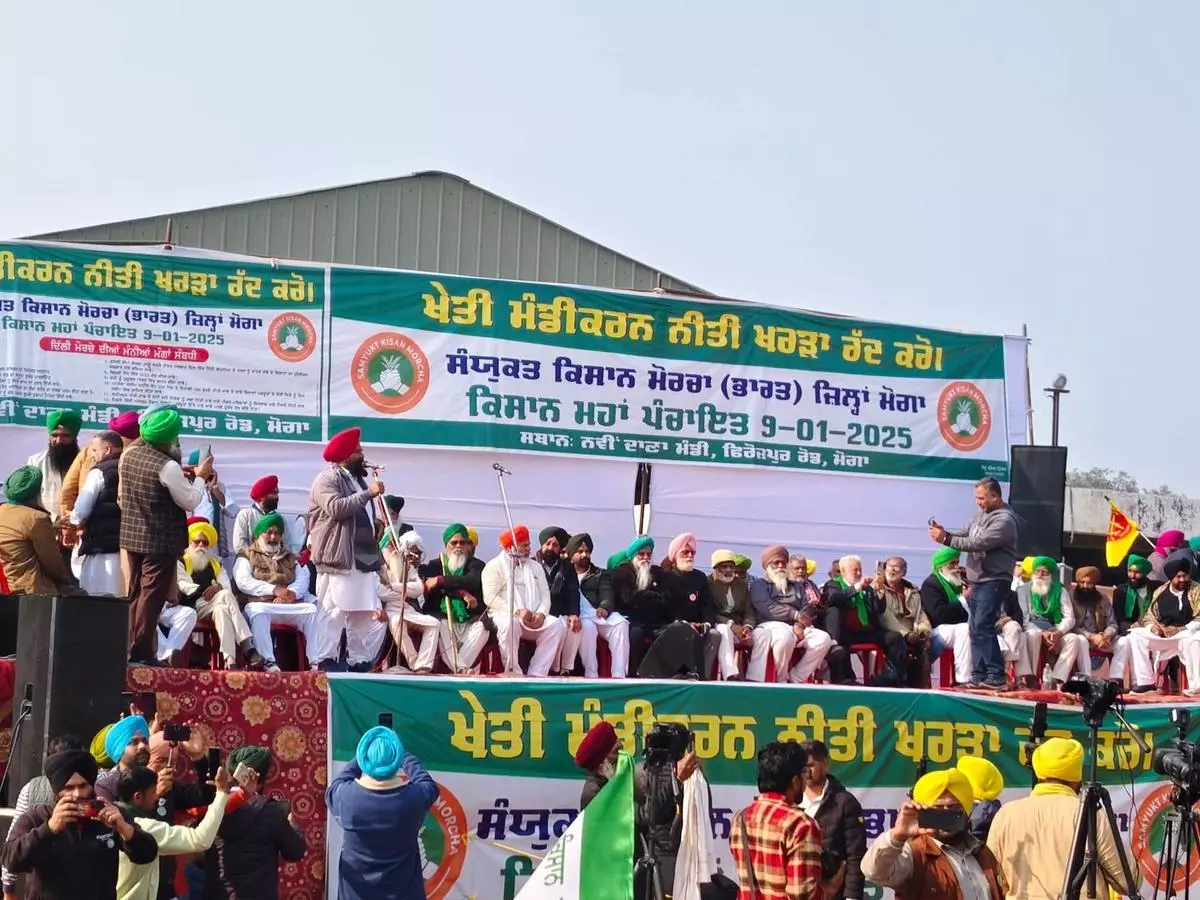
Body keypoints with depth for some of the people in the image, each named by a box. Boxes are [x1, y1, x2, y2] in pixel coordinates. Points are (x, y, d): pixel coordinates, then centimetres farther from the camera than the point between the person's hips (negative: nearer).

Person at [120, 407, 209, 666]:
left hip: (132, 535, 8)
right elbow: (190, 501, -13)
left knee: (136, 593, 15)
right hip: (161, 540, -8)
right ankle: (141, 652, -1)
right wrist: (200, 476, 1)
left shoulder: (128, 454, 2)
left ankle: (131, 648, 19)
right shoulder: (167, 466, -21)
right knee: (153, 595, -2)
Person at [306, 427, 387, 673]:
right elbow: (337, 507, -22)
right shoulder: (327, 479, -4)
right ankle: (324, 665, -11)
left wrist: (377, 559, 23)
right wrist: (368, 493, -17)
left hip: (363, 562, 9)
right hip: (339, 562, -9)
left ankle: (360, 664, 13)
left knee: (367, 617, 7)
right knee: (332, 616, -11)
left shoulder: (358, 479, 24)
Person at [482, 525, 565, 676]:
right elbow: (490, 597, -9)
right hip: (505, 614, -5)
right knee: (509, 624, -40)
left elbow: (545, 595, 12)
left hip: (534, 618, 5)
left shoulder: (536, 567, 20)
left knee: (557, 625, -23)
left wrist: (541, 613, -11)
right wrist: (517, 611, -20)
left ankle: (536, 674, -28)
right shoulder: (494, 566, 3)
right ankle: (513, 674, -28)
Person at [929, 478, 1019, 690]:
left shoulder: (1005, 520, -15)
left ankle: (997, 676, -13)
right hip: (978, 580, 9)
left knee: (983, 626, -15)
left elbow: (978, 544, -22)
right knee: (976, 629, 9)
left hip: (994, 581, -9)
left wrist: (946, 539, -20)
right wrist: (945, 533, -6)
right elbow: (965, 536, 14)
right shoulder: (981, 515, 14)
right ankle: (979, 676, 13)